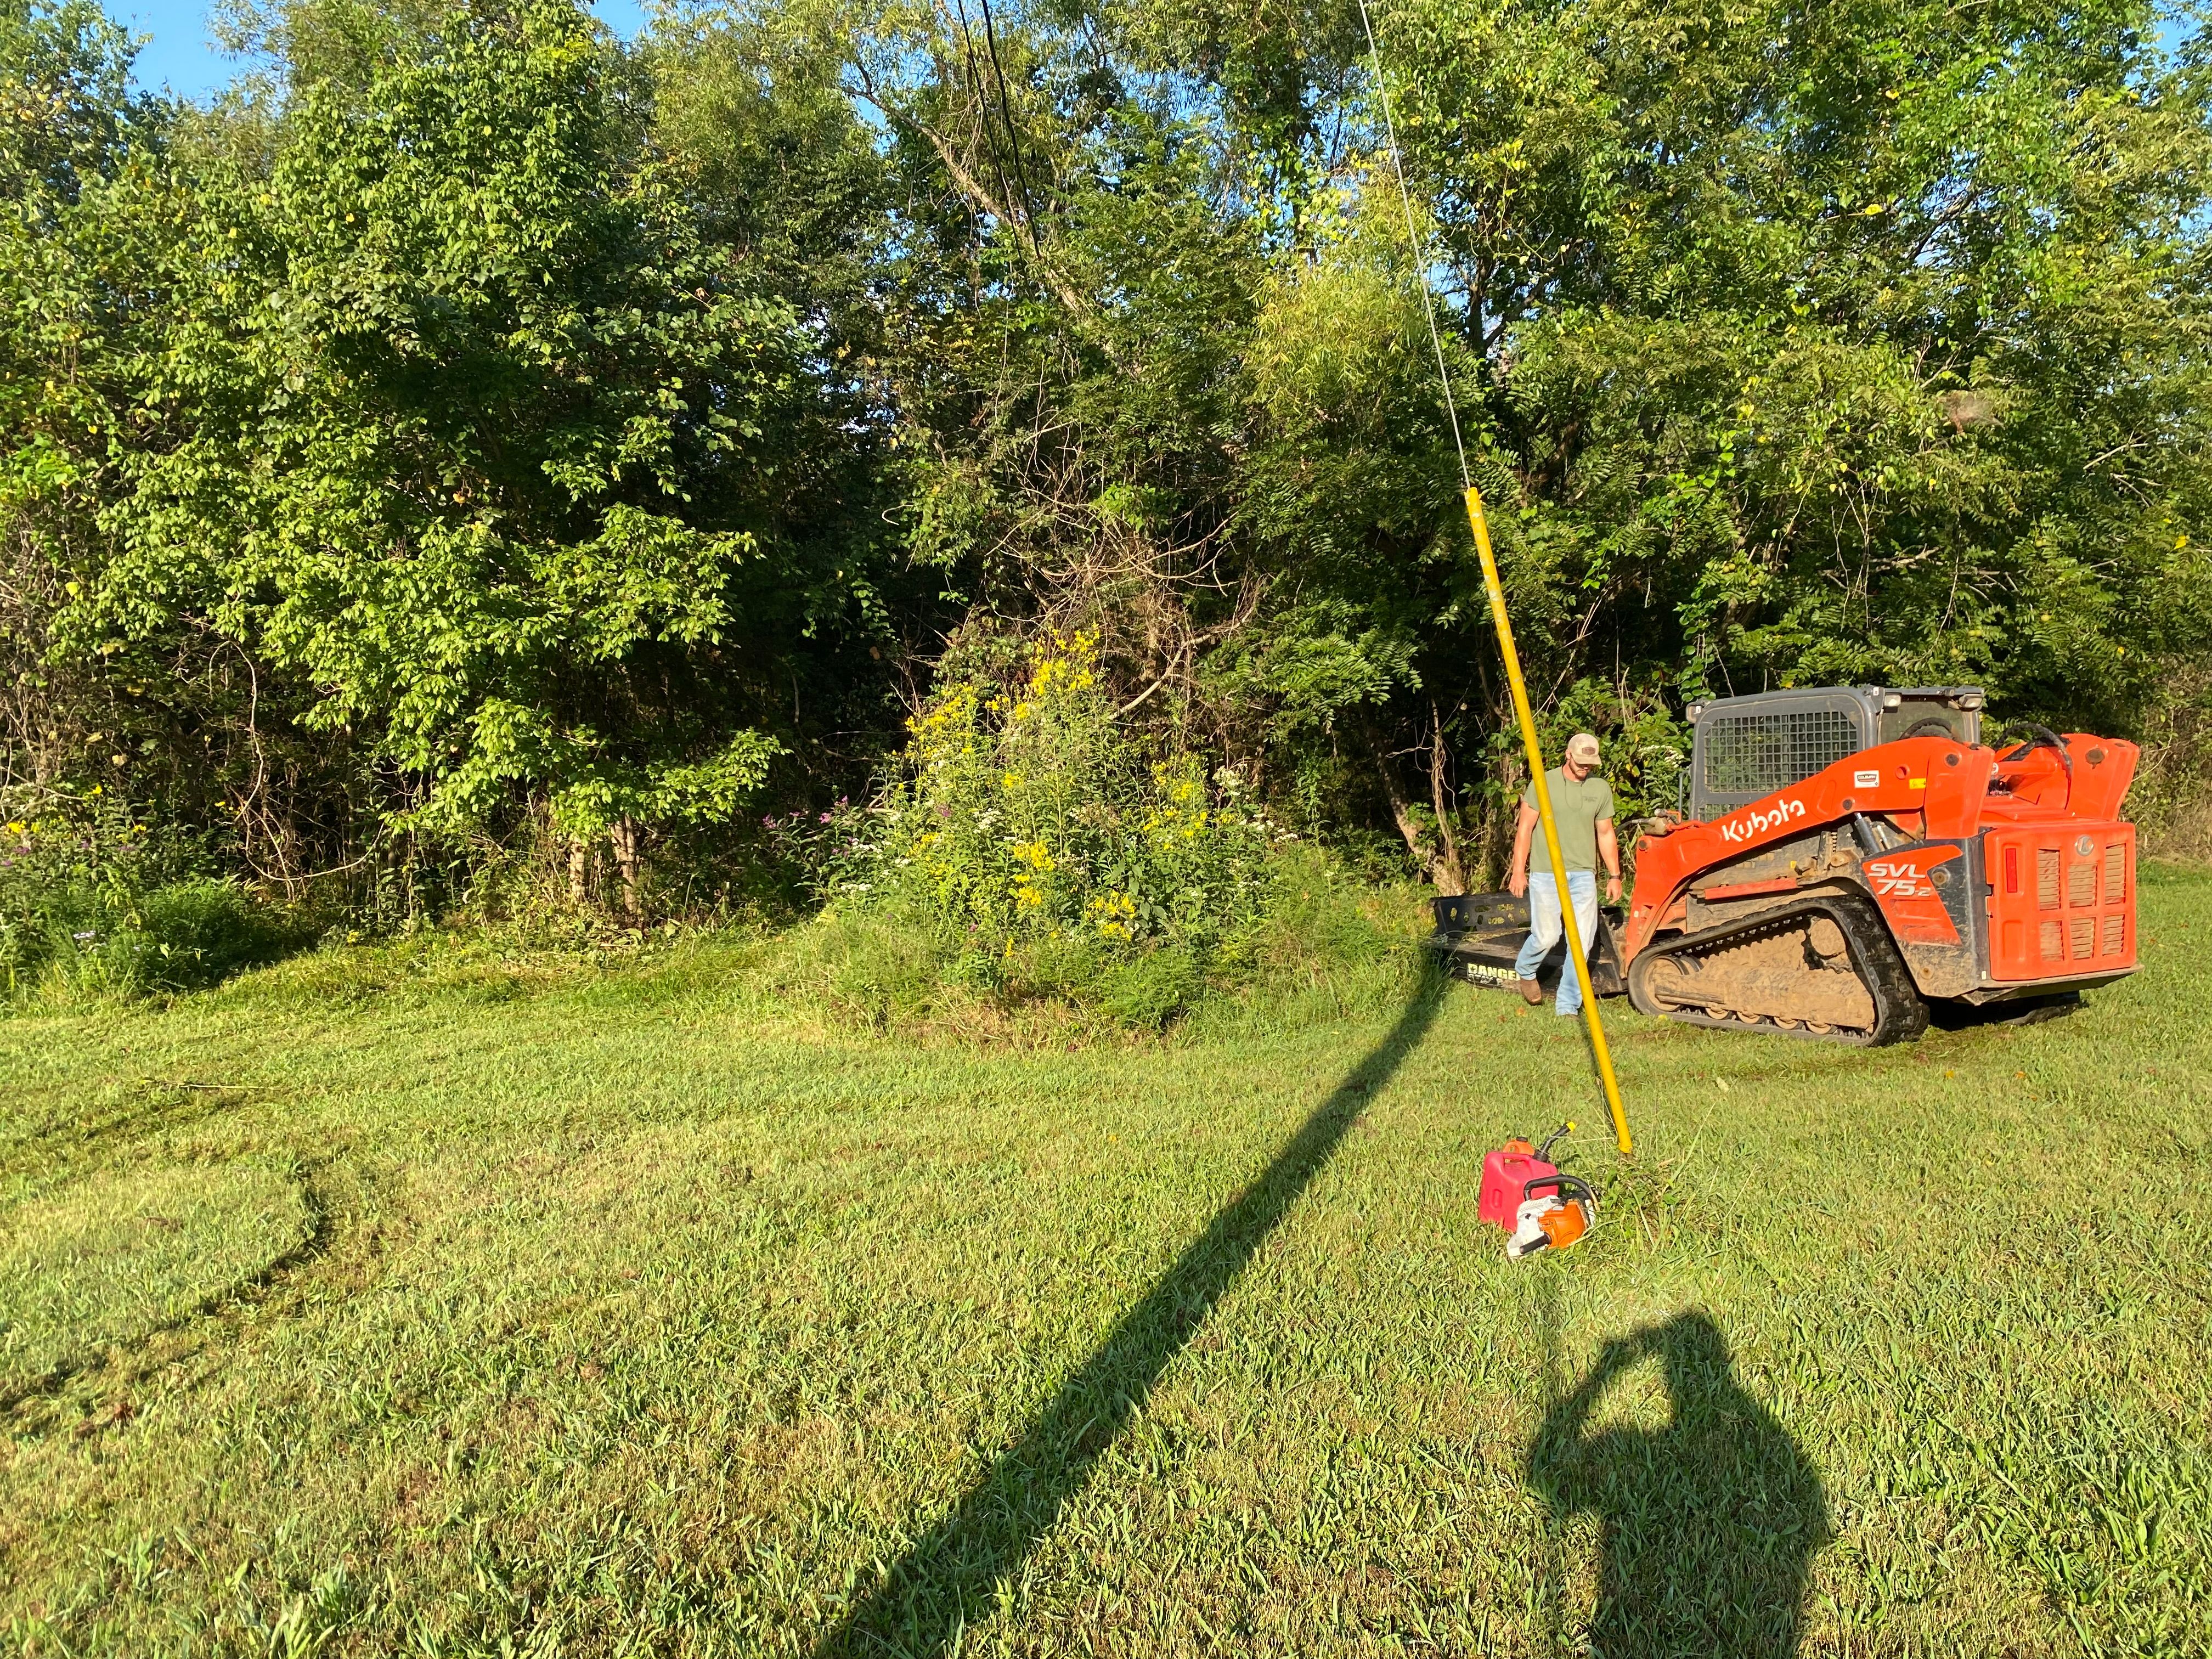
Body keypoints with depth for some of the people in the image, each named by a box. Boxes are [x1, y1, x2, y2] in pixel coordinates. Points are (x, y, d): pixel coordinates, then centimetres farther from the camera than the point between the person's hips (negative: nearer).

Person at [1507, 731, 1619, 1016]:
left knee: (1582, 941, 0)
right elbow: (1525, 829, 0)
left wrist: (1614, 875, 11)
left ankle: (1568, 1007, 9)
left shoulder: (1601, 789, 7)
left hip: (1583, 875, 3)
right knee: (1546, 936, -3)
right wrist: (1518, 870, -5)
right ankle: (1525, 972, 31)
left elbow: (1605, 835, 14)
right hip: (1545, 874, -3)